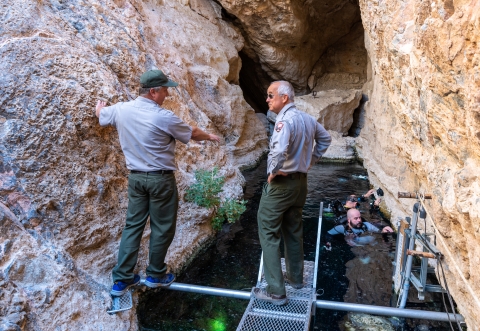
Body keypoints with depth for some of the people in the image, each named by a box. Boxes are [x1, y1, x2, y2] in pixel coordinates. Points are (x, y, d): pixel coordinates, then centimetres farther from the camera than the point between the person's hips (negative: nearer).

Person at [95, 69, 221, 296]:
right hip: (160, 179, -6)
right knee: (162, 228, 10)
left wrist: (100, 106, 46)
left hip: (135, 177, 6)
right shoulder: (163, 117, -17)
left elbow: (101, 114, 22)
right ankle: (156, 275, 25)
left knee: (133, 225, 14)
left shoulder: (121, 110, 0)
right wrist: (209, 137, 18)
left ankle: (121, 279, 20)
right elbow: (192, 134, -2)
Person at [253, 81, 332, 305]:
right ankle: (295, 277, 34)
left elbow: (279, 151, -37)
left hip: (281, 183, -9)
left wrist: (273, 172, -20)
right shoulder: (307, 119, 7)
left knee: (268, 234, 0)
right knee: (294, 231, 20)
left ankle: (276, 291, 3)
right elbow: (325, 139, 22)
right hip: (300, 181, 9)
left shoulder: (285, 120, -20)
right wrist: (310, 160, 18)